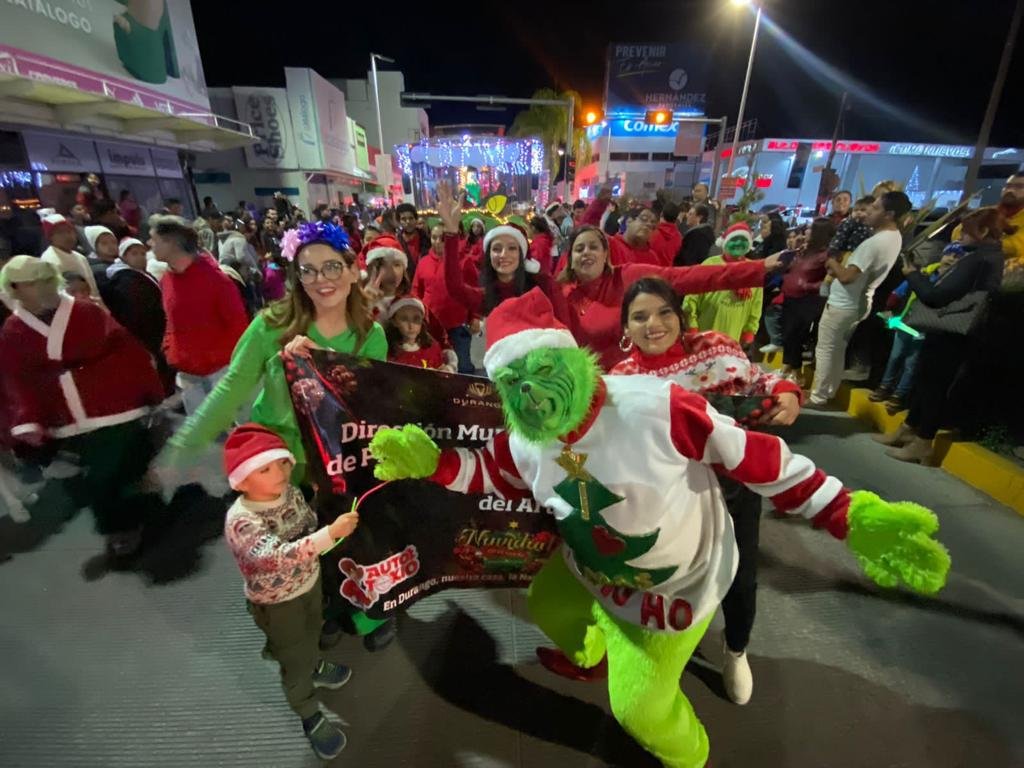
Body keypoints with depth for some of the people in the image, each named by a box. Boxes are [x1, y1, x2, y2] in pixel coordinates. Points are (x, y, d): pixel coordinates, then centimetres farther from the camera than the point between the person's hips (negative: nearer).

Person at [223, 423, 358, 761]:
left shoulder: (290, 492, -16)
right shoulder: (241, 521, -36)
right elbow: (276, 557, -51)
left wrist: (321, 534, -11)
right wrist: (332, 533, -56)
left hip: (309, 582, 6)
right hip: (277, 604, -6)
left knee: (311, 633, 33)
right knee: (295, 661, 17)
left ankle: (315, 665, 65)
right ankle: (311, 717, 44)